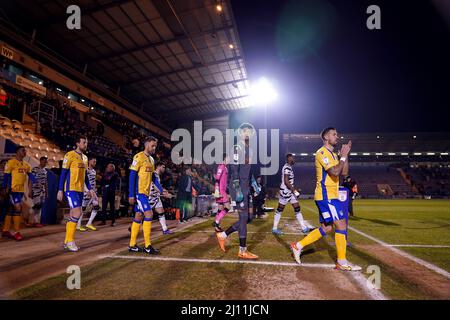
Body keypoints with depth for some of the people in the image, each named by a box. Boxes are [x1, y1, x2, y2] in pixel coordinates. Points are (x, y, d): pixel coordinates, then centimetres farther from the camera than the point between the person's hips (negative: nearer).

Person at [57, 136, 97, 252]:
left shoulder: (85, 157, 16)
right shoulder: (70, 155, -7)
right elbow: (63, 173, -8)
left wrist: (90, 189, 15)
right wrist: (60, 190, -11)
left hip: (80, 190, 8)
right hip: (71, 189, -8)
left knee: (73, 215, 10)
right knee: (77, 213, -13)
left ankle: (67, 241, 19)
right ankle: (70, 241, -1)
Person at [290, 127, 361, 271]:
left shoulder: (332, 154, 19)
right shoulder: (322, 153, -12)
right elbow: (335, 172, -23)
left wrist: (345, 154, 8)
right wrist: (343, 156, -11)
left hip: (329, 196, 10)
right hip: (325, 195, -10)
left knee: (326, 228, 11)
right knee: (341, 224, -7)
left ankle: (298, 246, 17)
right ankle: (342, 262, 4)